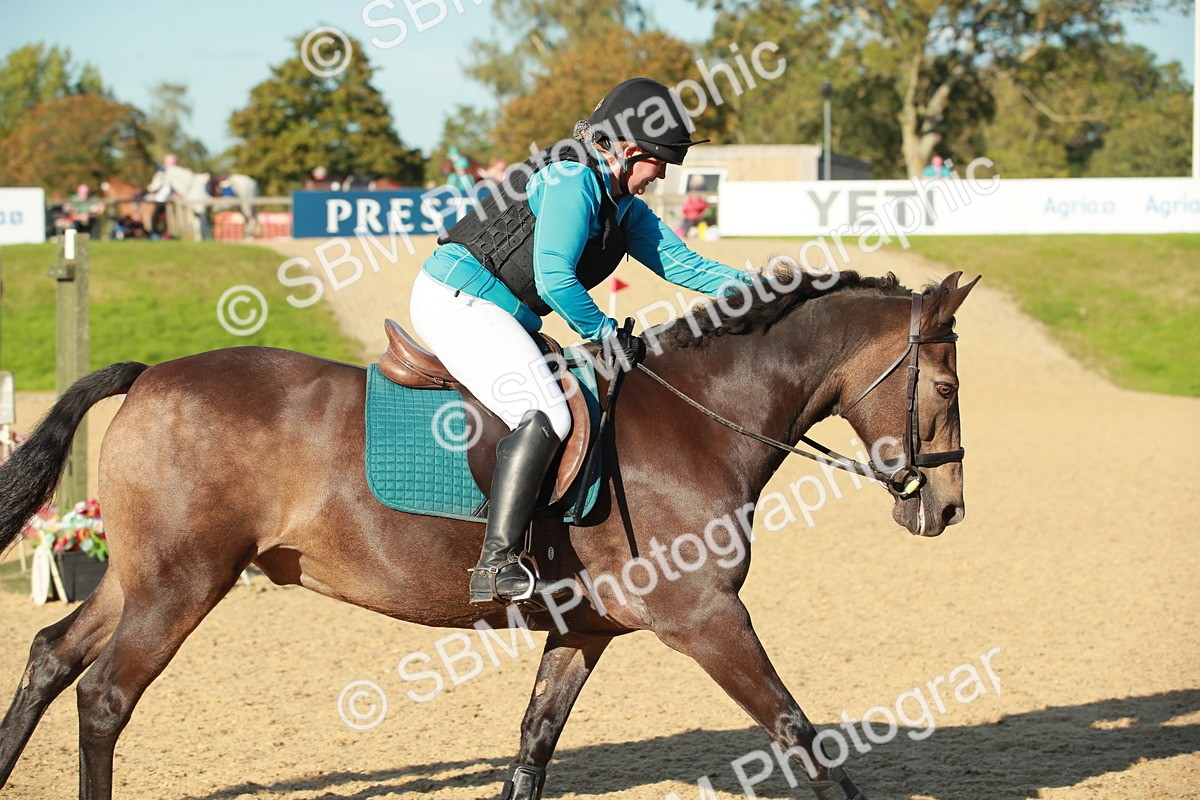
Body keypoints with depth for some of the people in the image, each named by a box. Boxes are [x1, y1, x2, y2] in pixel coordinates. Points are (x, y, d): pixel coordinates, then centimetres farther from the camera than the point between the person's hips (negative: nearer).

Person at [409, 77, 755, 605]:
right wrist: (606, 333, -15)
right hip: (457, 301, -11)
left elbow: (680, 263, 12)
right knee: (546, 416, -25)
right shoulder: (574, 180, -15)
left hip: (504, 317, 11)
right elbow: (554, 277, -23)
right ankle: (496, 564, -32)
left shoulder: (624, 205, 15)